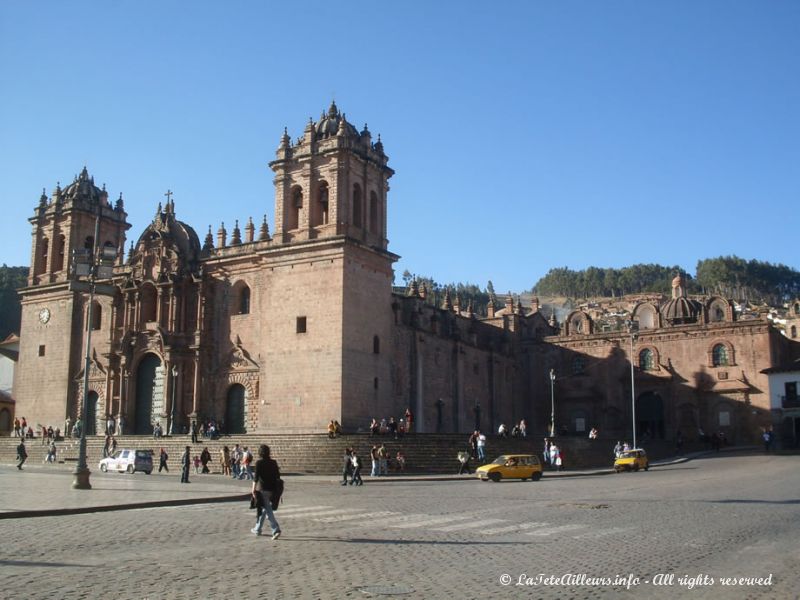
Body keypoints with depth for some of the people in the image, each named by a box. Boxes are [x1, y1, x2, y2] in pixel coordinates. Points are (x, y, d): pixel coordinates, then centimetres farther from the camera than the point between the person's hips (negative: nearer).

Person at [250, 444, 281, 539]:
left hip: (262, 489, -6)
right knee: (263, 509, 20)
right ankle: (257, 529, 31)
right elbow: (277, 475, 8)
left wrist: (253, 489, -13)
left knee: (267, 510, -6)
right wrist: (277, 489, 16)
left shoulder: (259, 463, -9)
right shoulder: (273, 463, 6)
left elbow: (256, 476, -15)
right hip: (271, 489, 6)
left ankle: (276, 530, -16)